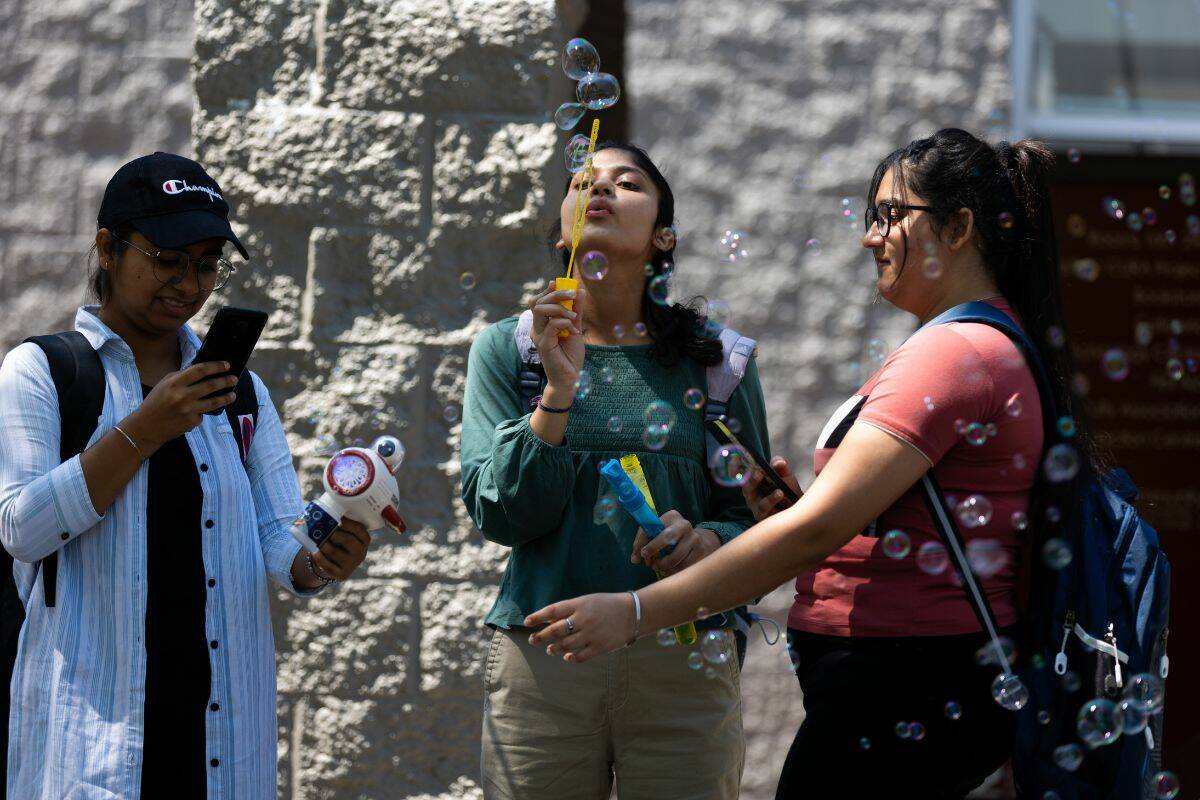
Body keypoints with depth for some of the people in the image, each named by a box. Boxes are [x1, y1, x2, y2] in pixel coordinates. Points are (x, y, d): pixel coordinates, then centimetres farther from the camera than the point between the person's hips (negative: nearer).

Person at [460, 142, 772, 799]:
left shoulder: (713, 360, 5)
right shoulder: (507, 350, 6)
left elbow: (756, 518, 7)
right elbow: (501, 516, -3)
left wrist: (707, 541, -15)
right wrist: (558, 390, -13)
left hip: (684, 668, 0)